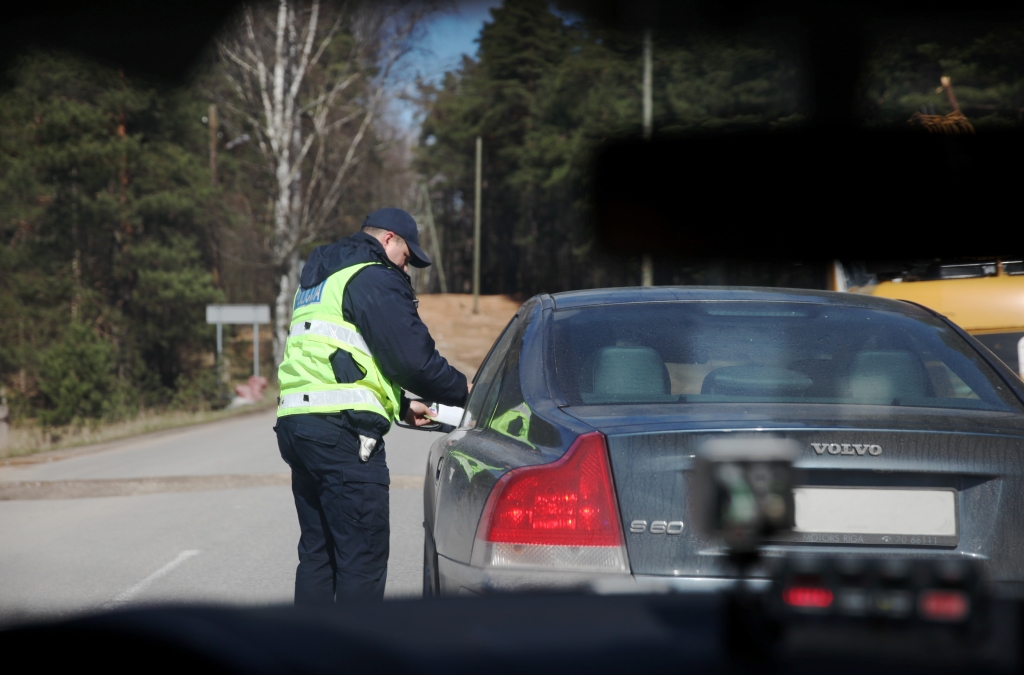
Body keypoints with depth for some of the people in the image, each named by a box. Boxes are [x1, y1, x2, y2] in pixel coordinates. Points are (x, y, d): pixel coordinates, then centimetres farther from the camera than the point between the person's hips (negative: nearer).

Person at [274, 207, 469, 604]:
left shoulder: (315, 283, 27)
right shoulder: (375, 278, -4)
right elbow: (413, 358, -11)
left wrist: (400, 407, 25)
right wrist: (464, 391, 5)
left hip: (295, 421, 9)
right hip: (342, 429, -9)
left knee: (317, 549, 12)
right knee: (363, 554, -7)